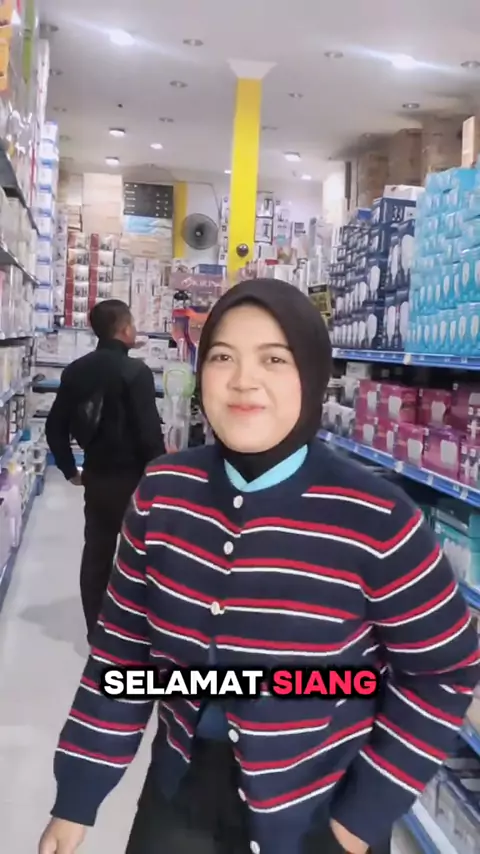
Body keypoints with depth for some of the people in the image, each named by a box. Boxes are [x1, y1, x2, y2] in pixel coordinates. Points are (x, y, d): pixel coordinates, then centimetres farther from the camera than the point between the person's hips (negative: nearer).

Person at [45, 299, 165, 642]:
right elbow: (150, 430, -20)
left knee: (96, 553, 14)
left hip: (95, 475, 6)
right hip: (133, 477, -6)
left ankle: (96, 630, 23)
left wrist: (70, 468, 16)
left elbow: (56, 425, 8)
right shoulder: (136, 371, -16)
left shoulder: (76, 370, 5)